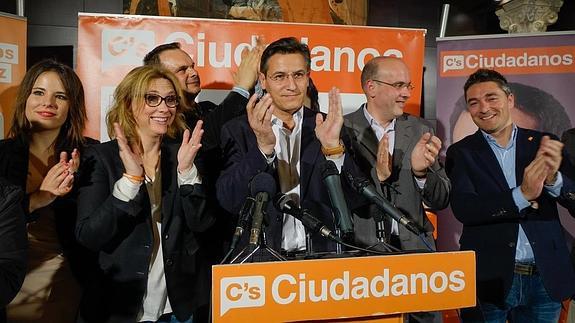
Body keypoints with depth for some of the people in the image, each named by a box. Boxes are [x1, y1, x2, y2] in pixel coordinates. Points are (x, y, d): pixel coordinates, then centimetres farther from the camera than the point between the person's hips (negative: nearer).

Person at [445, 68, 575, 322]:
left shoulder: (544, 144, 4)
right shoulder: (461, 153, -2)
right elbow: (463, 209, -14)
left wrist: (553, 179, -23)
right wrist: (522, 195, -24)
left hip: (546, 278, 2)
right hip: (489, 279, -2)